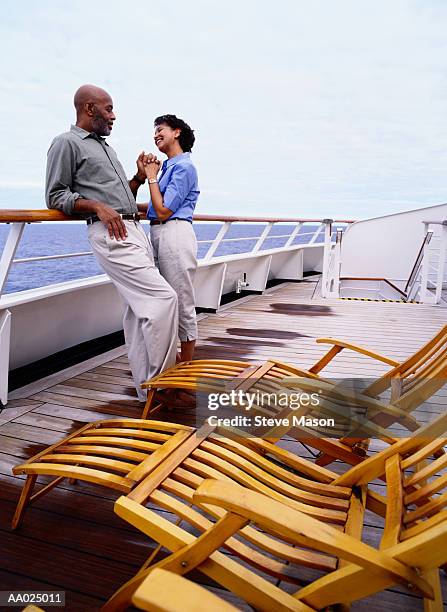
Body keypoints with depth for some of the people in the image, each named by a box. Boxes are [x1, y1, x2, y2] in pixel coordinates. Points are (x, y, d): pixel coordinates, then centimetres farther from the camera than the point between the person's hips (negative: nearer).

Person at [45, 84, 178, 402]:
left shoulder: (106, 147, 26)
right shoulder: (67, 143, 1)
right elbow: (56, 197, -4)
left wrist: (140, 177, 13)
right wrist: (97, 206, -16)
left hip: (136, 230, 9)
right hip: (110, 235, -9)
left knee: (139, 309, 6)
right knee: (163, 297, -18)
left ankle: (146, 387, 14)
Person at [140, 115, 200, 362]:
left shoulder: (183, 167, -9)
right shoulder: (167, 165, 19)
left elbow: (163, 211, -14)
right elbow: (156, 207, 16)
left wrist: (152, 177, -4)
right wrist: (145, 174, 10)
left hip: (175, 235, -10)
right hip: (159, 235, 10)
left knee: (182, 305, 0)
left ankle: (186, 366, 12)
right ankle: (174, 361, 29)